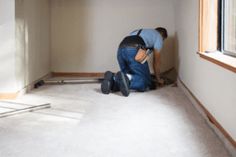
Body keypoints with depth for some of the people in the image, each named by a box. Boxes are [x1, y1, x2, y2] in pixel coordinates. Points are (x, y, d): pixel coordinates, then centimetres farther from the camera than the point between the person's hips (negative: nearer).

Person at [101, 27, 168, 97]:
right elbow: (156, 60, 20)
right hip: (134, 51, -6)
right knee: (147, 83, -1)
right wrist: (158, 79, 33)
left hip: (121, 49, 7)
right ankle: (126, 78, -29)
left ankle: (113, 79, -11)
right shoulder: (159, 36, 23)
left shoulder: (139, 32, 41)